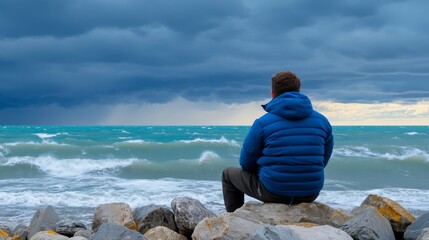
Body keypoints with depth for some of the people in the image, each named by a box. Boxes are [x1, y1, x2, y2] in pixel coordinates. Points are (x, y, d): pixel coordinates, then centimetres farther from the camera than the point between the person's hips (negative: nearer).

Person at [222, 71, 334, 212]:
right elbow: (323, 161, 12)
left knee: (228, 174, 22)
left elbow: (246, 163, -1)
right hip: (311, 194, 4)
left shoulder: (262, 123, -10)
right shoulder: (322, 121, 1)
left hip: (274, 192, -4)